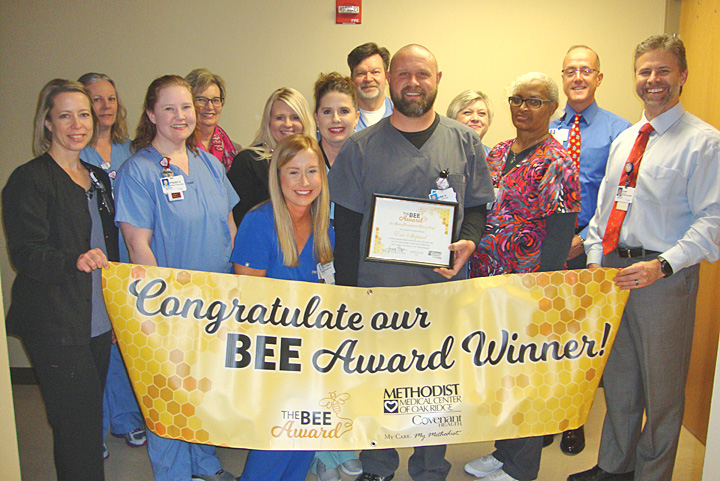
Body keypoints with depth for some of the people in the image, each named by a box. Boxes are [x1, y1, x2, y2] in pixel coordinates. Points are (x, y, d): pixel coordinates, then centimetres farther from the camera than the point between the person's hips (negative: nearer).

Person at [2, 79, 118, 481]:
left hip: (99, 322, 7)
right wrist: (74, 261, -33)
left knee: (90, 417, 14)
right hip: (56, 325, -6)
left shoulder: (98, 177, 14)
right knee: (77, 425, -3)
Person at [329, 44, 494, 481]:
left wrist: (468, 241, -13)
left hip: (443, 287, 1)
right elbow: (347, 225, 1)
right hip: (377, 289, 0)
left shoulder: (465, 141, 5)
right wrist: (347, 292, -3)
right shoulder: (361, 147, 2)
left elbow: (478, 206, 9)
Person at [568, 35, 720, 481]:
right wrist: (596, 256, 7)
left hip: (665, 277, -6)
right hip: (613, 271, 6)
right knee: (618, 378, 18)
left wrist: (662, 265, -22)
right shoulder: (624, 139, 14)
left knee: (661, 388, 7)